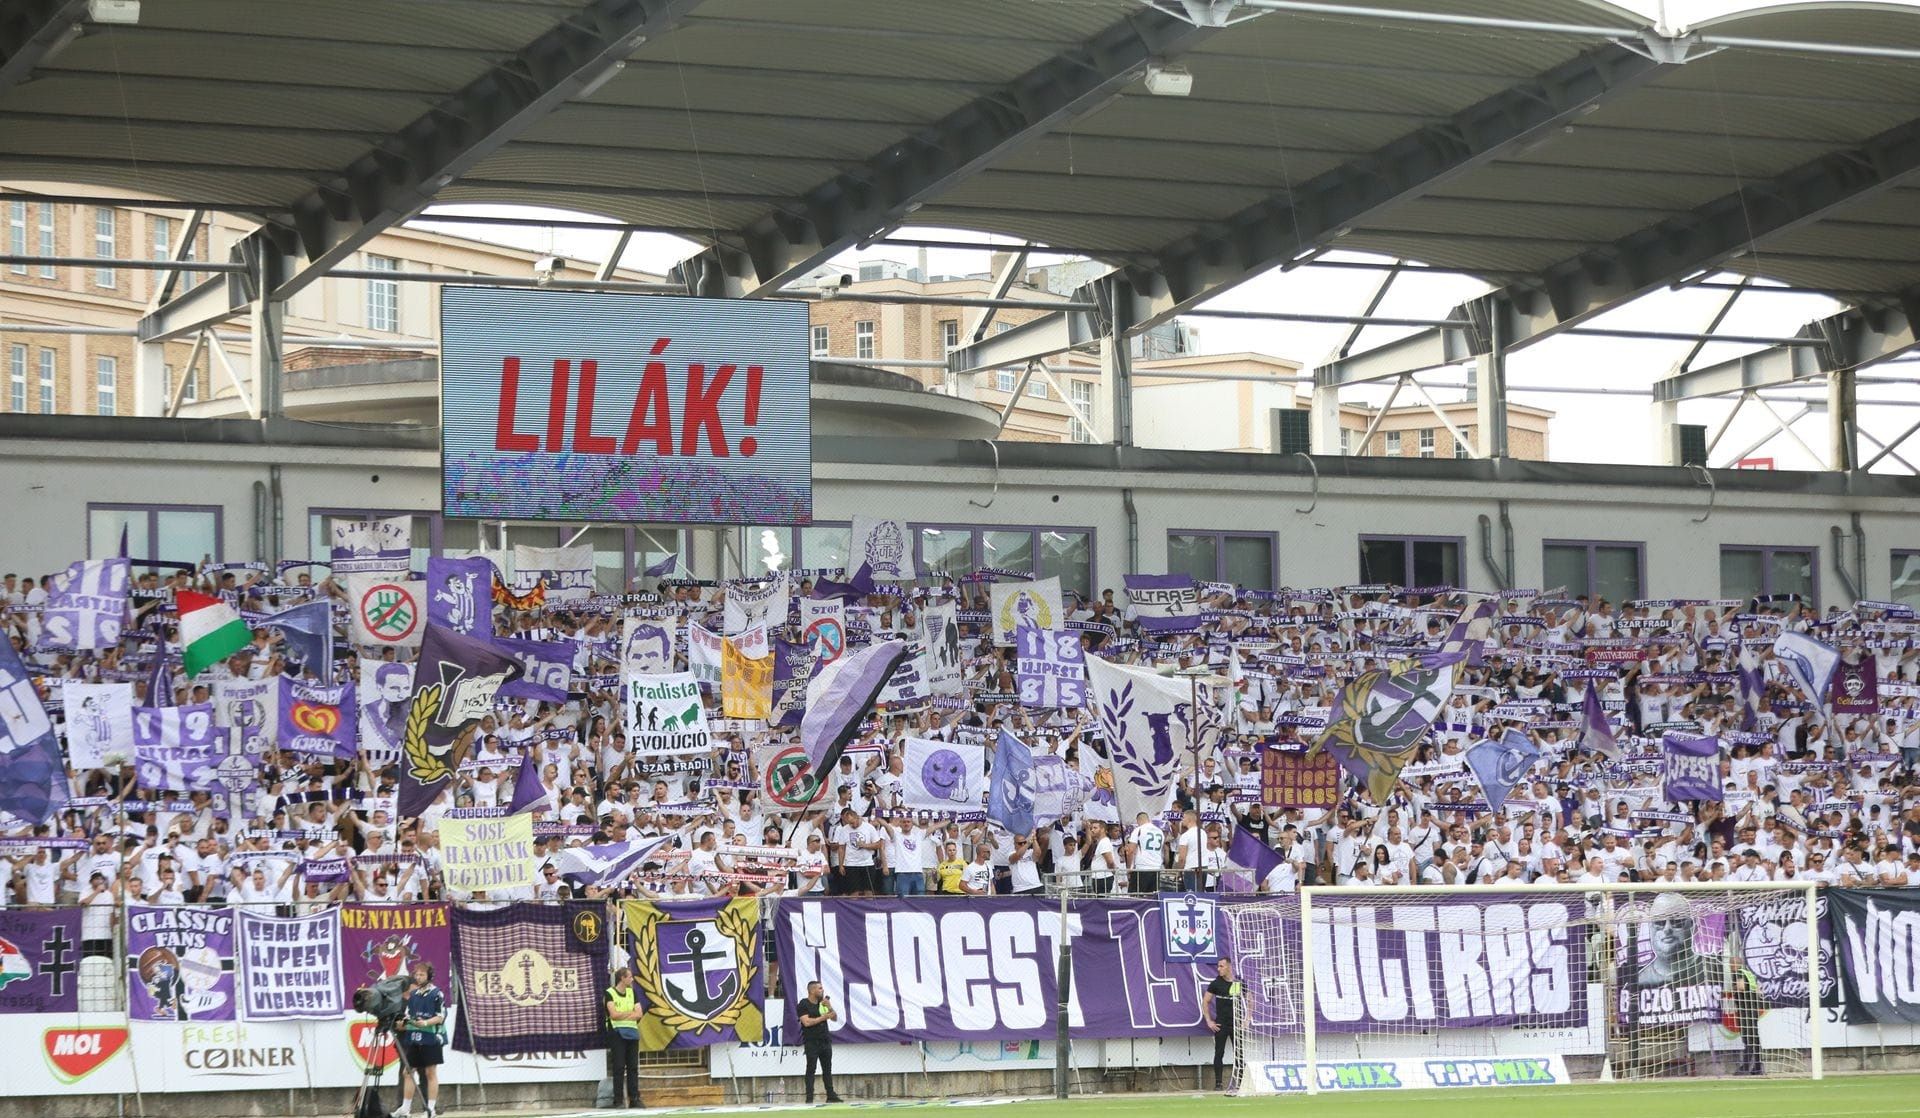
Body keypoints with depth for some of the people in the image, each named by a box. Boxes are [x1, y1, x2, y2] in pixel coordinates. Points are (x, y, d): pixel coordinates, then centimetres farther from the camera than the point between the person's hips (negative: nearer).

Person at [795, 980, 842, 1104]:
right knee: (811, 1069, -7)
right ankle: (809, 1097, -7)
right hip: (812, 1041, -6)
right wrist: (823, 1017, -13)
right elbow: (806, 1022, -17)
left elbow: (835, 1018, 13)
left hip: (825, 1041, 6)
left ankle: (831, 1095, 9)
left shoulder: (823, 1003, 15)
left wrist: (829, 1007, -5)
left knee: (827, 1069, 7)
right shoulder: (803, 1005, -5)